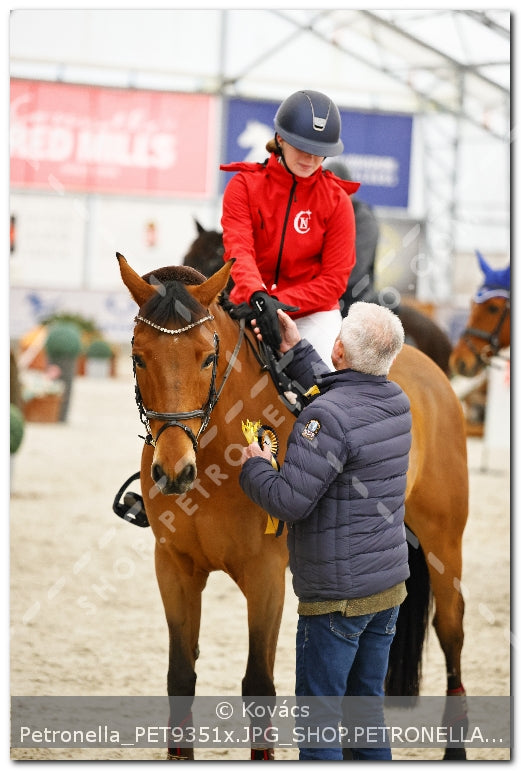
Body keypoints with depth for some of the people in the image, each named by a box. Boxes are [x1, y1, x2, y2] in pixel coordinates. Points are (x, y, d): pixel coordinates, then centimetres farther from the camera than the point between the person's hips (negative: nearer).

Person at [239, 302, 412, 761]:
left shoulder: (328, 416, -23)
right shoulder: (397, 403, 3)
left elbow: (290, 501, -23)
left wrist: (254, 466, -5)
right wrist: (295, 351, 25)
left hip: (336, 594, -8)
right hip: (391, 585, 8)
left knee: (319, 716, 1)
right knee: (368, 703, 17)